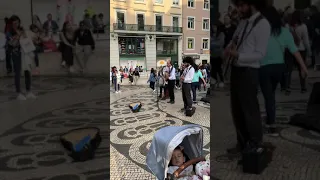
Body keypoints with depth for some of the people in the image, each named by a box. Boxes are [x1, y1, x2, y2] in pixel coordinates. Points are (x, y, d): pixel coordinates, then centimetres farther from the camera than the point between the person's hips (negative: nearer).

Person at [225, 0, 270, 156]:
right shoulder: (243, 22, 10)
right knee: (237, 110, 16)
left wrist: (238, 55, -25)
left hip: (248, 72, -8)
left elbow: (260, 54, -15)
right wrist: (230, 47, -4)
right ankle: (242, 143, 32)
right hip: (236, 70, 8)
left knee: (250, 110, 5)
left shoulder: (262, 24, -11)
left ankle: (254, 145, 24)